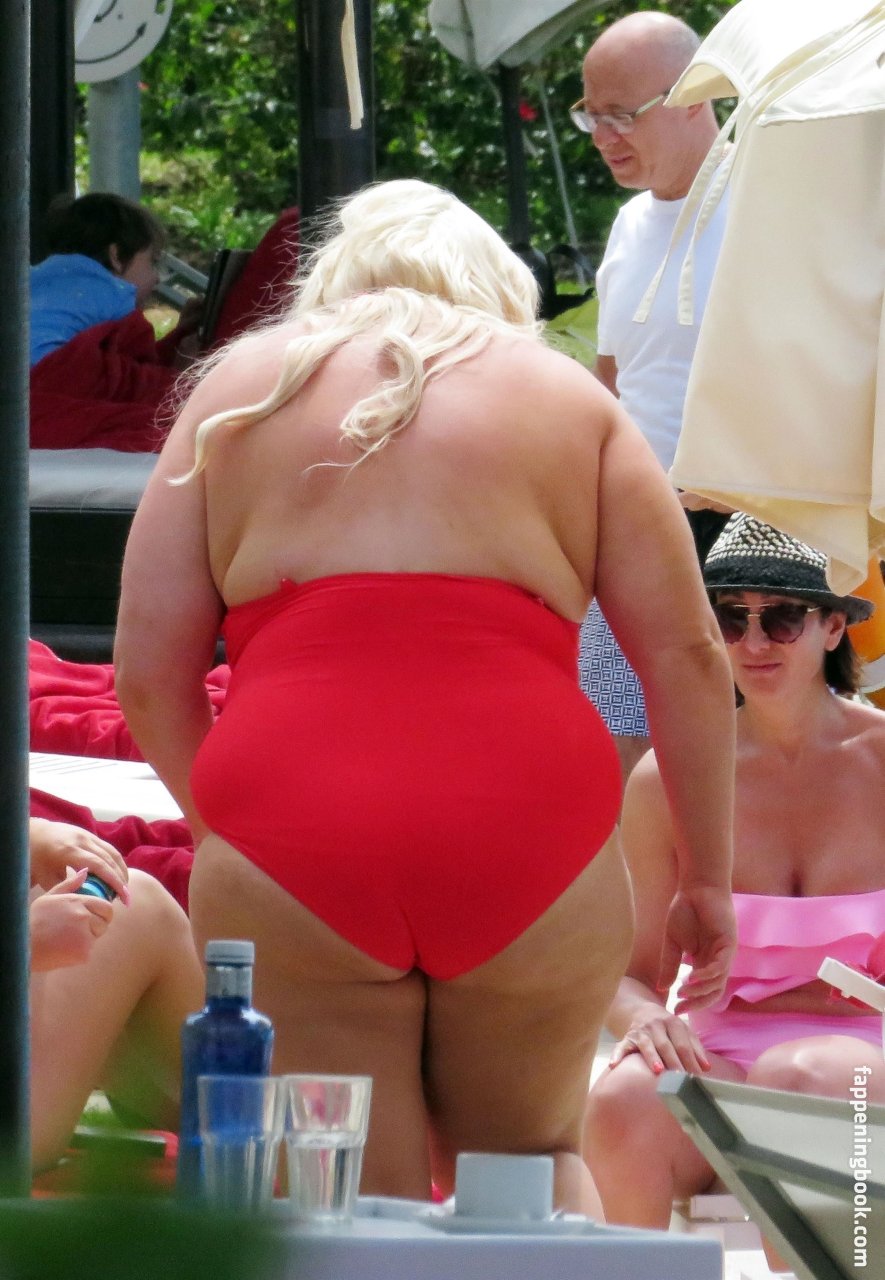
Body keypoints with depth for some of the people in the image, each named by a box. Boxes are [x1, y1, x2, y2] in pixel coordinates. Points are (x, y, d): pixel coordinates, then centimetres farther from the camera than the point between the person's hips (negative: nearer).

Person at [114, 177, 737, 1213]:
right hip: (529, 828, 1)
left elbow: (147, 672, 12)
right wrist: (706, 876, 17)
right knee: (529, 1165, 22)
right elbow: (687, 656, 10)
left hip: (287, 837, 0)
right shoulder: (567, 395, 19)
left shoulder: (239, 385, 19)